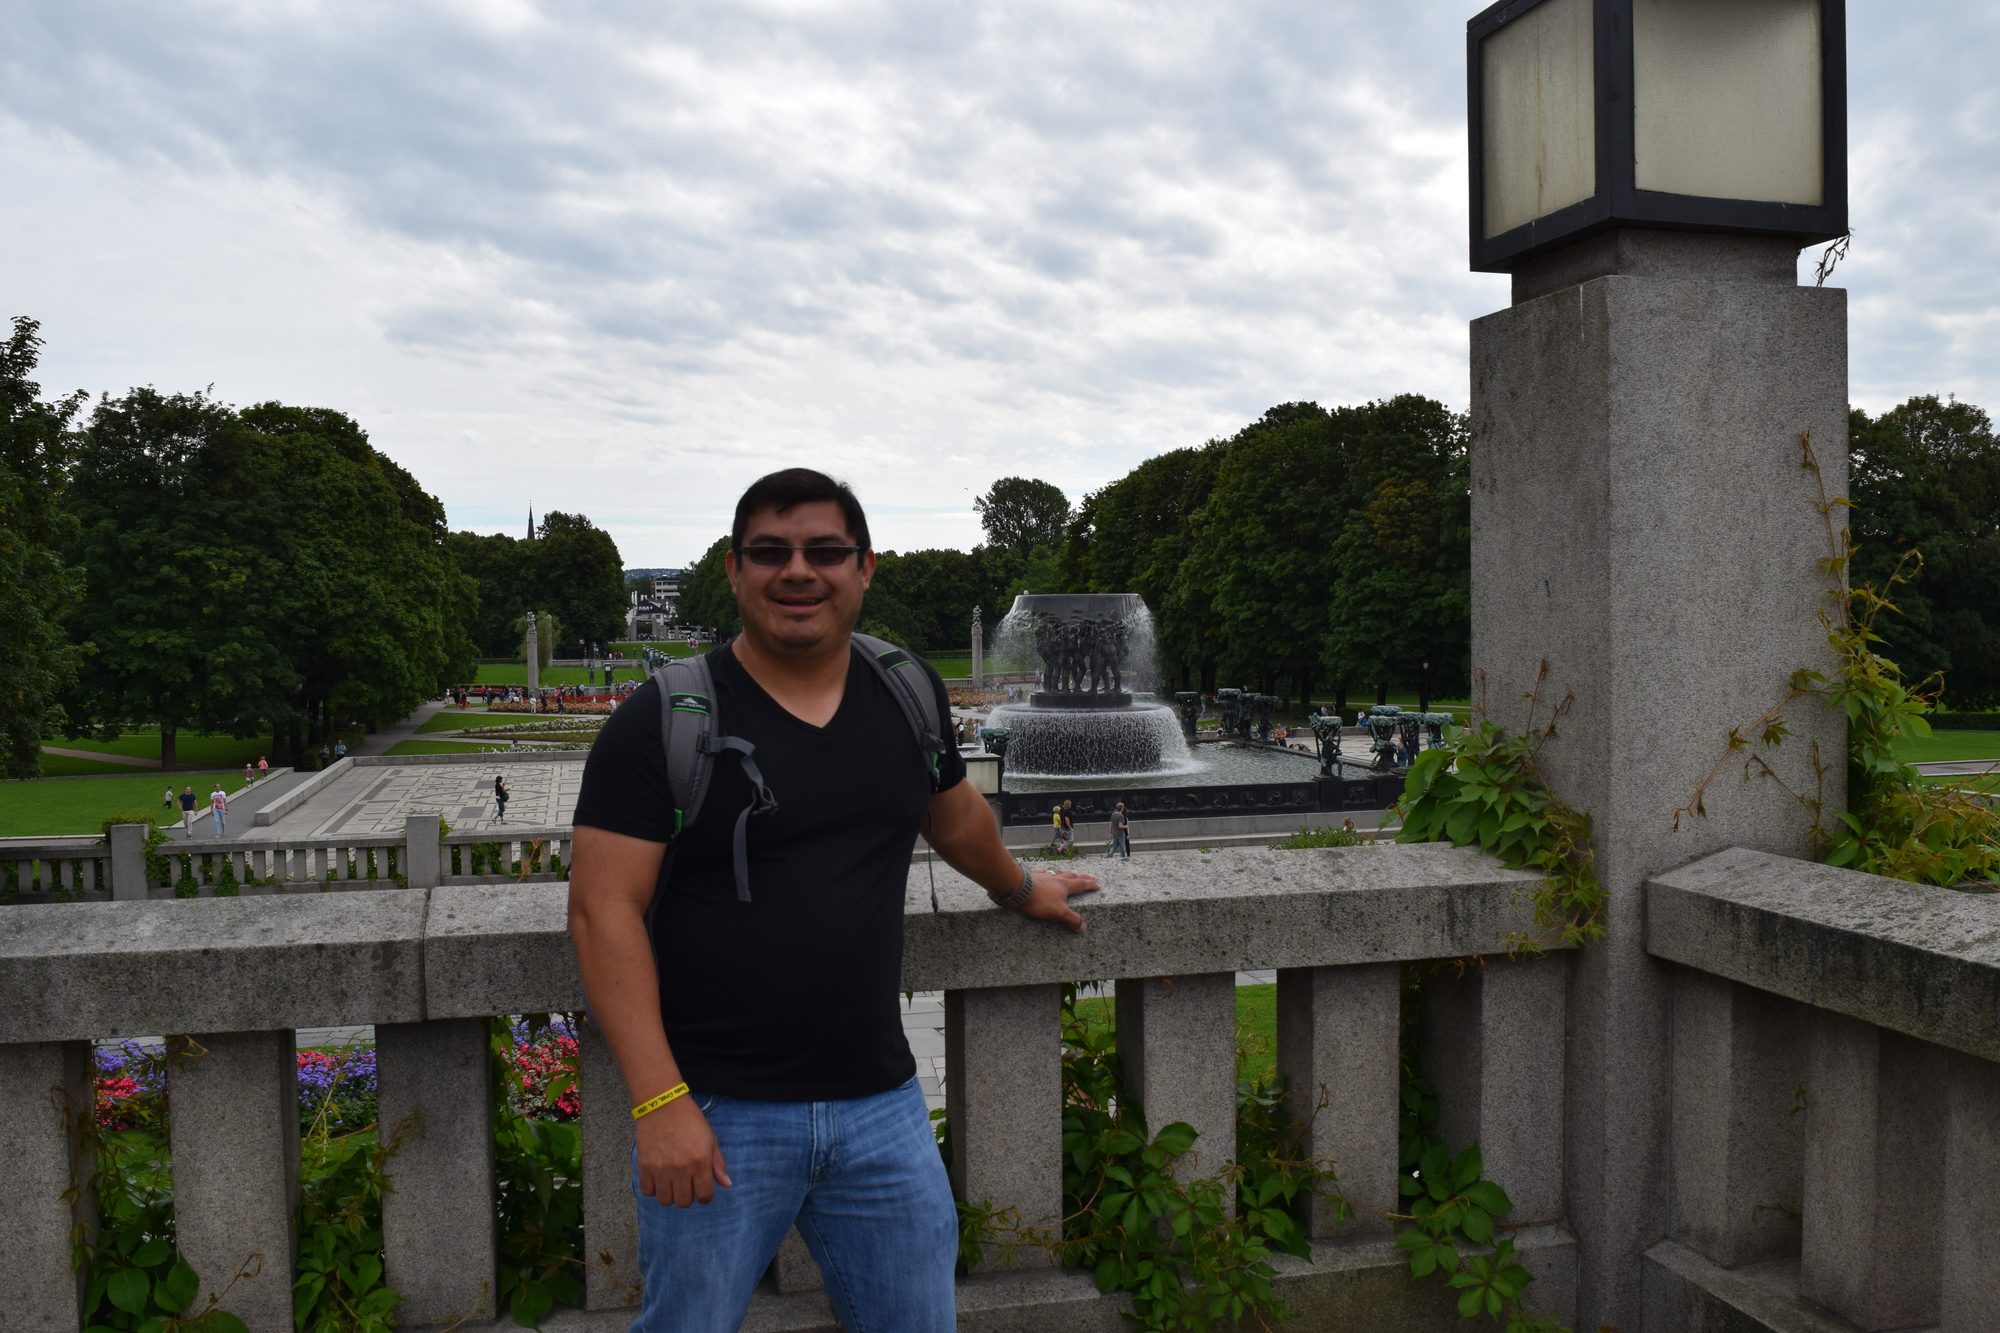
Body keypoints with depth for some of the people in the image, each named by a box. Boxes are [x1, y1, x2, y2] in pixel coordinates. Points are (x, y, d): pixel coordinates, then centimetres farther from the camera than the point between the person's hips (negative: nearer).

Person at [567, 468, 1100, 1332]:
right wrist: (658, 1102, -18)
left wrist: (1018, 888, 40)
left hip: (881, 1102, 4)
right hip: (715, 1113, -4)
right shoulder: (662, 720, -9)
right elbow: (604, 910, -13)